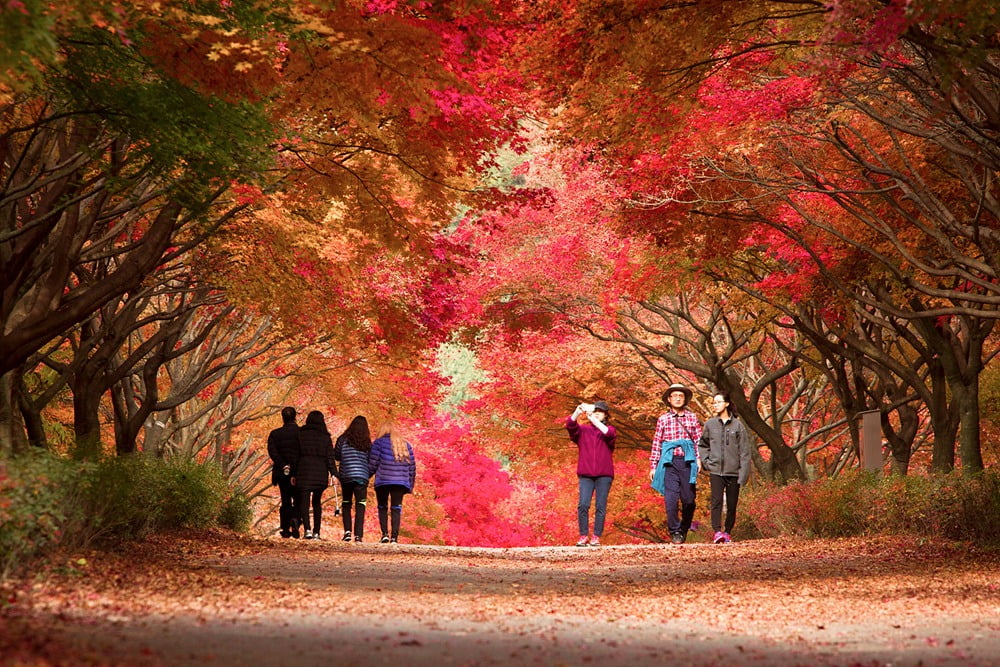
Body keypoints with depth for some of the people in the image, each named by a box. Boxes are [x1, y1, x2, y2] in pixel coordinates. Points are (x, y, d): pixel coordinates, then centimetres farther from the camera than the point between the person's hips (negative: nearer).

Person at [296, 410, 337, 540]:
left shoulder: (300, 434, 1)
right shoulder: (325, 437, 2)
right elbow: (330, 457, -2)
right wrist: (333, 473, -1)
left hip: (304, 472, -2)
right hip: (321, 474, 2)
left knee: (304, 501, -2)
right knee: (317, 502, 14)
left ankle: (308, 529, -21)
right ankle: (316, 532, 12)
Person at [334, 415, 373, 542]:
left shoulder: (343, 439, 0)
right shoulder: (367, 443, 3)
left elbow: (336, 455, 9)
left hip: (345, 475, 0)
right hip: (362, 477, 0)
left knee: (346, 504, 14)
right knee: (360, 506, -1)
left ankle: (347, 532, 1)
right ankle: (358, 535, -10)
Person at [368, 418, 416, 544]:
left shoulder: (379, 443, 0)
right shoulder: (406, 444, 13)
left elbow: (372, 463, -5)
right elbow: (412, 466, 14)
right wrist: (410, 486, 18)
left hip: (383, 481, -2)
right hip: (401, 482, 2)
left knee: (382, 507, 11)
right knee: (396, 508, 4)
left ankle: (385, 534, -2)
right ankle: (394, 536, -6)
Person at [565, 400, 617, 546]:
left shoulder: (609, 429, 12)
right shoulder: (583, 430, 13)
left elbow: (610, 433, -12)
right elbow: (570, 425, -6)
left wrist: (593, 420, -19)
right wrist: (578, 411, -23)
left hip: (604, 475, 0)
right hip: (585, 474, 0)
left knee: (601, 507, -3)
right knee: (583, 505, -11)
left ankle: (596, 537, -1)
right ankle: (583, 536, -6)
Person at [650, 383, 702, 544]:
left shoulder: (692, 417, 11)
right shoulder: (663, 419, 9)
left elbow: (698, 440, 9)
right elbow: (656, 444, 10)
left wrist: (699, 459, -4)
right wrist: (653, 467, 6)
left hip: (687, 461, 1)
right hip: (669, 462, -1)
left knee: (688, 499, 2)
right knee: (671, 498, -10)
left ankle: (684, 529, 20)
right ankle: (675, 532, -1)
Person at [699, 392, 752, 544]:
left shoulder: (738, 426, 1)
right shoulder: (710, 424, 7)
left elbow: (744, 452, 1)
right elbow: (702, 444, 22)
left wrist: (744, 474, -6)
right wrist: (706, 461, 7)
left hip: (733, 472, 0)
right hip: (716, 471, 0)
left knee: (732, 504, 4)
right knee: (717, 501, -14)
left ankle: (727, 533, 16)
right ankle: (717, 532, -21)